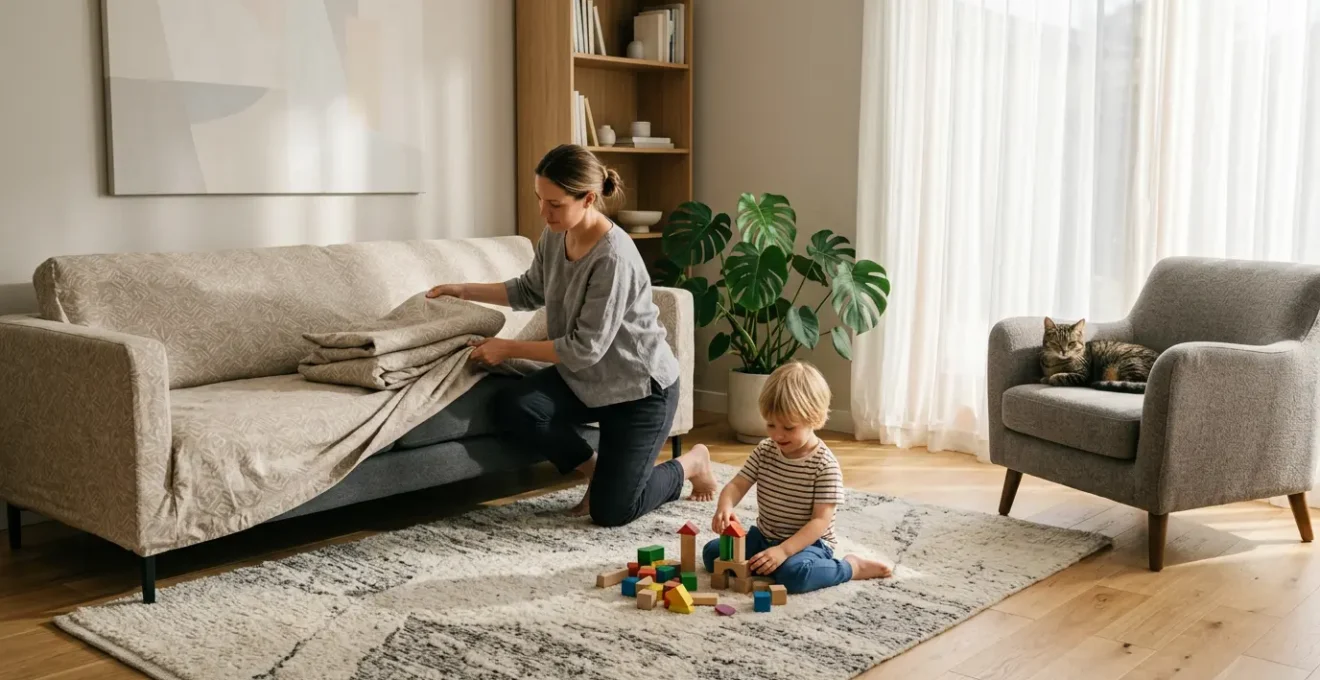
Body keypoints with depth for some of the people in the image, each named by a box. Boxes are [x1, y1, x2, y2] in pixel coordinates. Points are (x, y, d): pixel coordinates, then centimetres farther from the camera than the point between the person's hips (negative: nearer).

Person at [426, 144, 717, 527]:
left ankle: (690, 464, 23)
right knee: (512, 407, -20)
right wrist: (465, 290, 7)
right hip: (585, 377, 7)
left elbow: (586, 348, -25)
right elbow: (530, 291, 15)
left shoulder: (613, 258, -28)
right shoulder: (555, 237, -5)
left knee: (609, 512, -6)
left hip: (639, 386, -7)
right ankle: (597, 470, 5)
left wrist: (509, 348, -20)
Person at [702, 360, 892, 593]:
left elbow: (821, 520, -21)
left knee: (793, 574, -37)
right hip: (764, 536, 6)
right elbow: (736, 485, -3)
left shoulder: (825, 465, -18)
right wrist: (724, 507, -28)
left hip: (808, 542, -5)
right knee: (711, 552, -9)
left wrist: (783, 550, -33)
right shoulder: (764, 451, 0)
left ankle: (851, 566, -10)